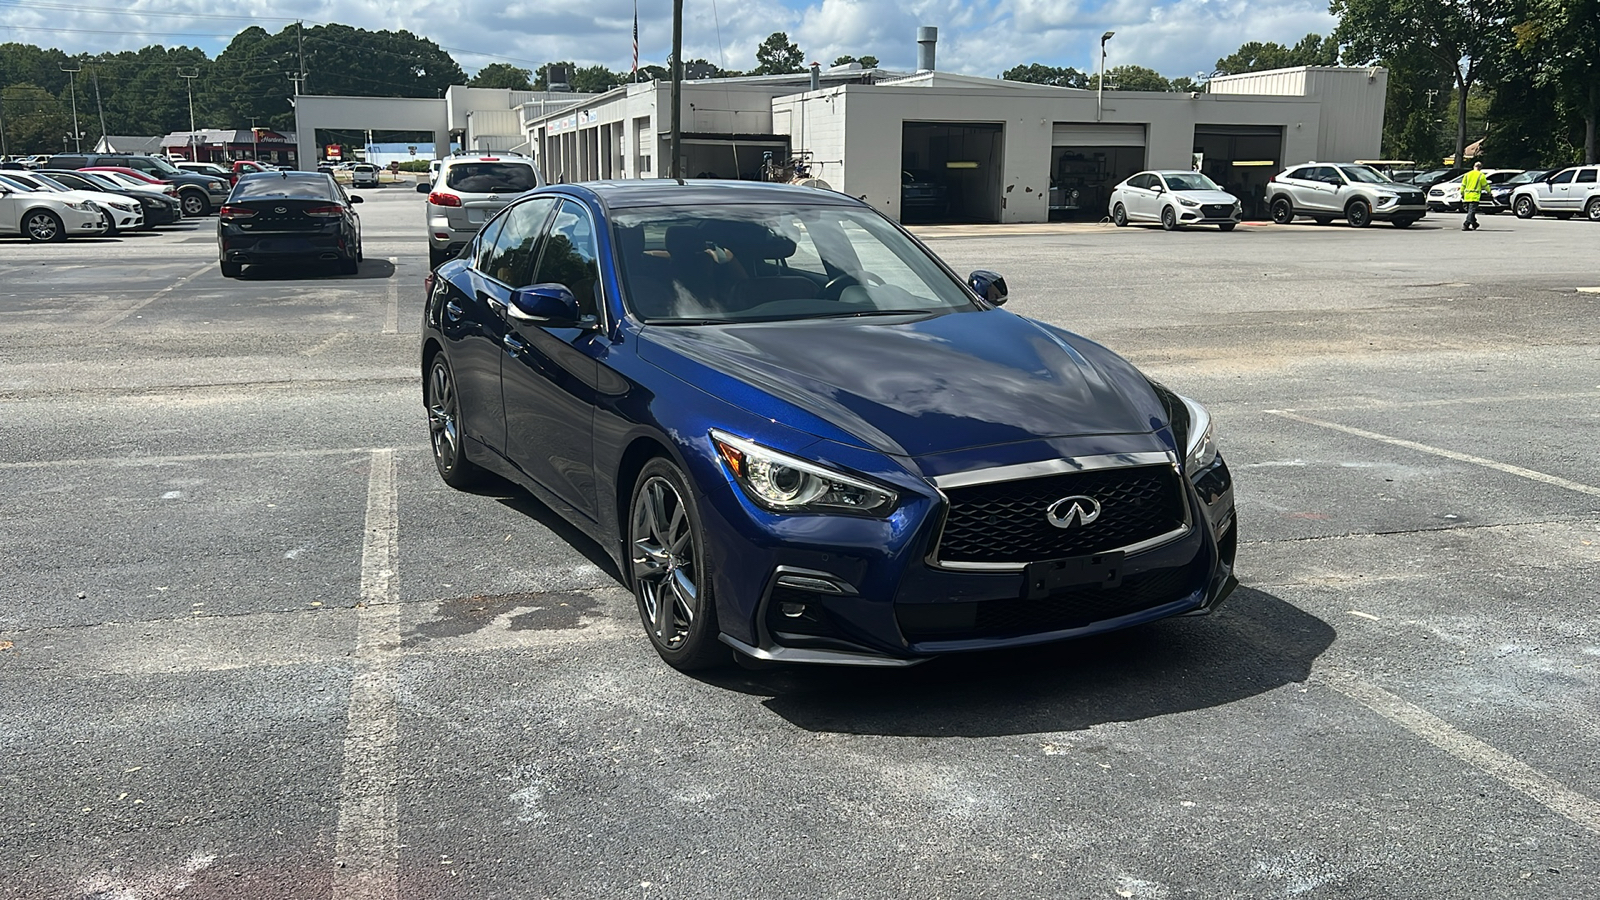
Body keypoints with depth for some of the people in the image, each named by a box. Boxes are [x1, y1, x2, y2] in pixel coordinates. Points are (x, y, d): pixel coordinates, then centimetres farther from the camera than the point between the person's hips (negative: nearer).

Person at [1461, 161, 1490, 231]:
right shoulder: (1481, 175, 0)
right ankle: (1466, 225, -22)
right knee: (1471, 211, -9)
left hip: (1467, 196, 5)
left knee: (1470, 211, 16)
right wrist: (1489, 192, 23)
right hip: (1475, 197, -5)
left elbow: (1463, 185, 12)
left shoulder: (1467, 174, 11)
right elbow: (1485, 186, 6)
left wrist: (1462, 194, 19)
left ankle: (1474, 224, 28)